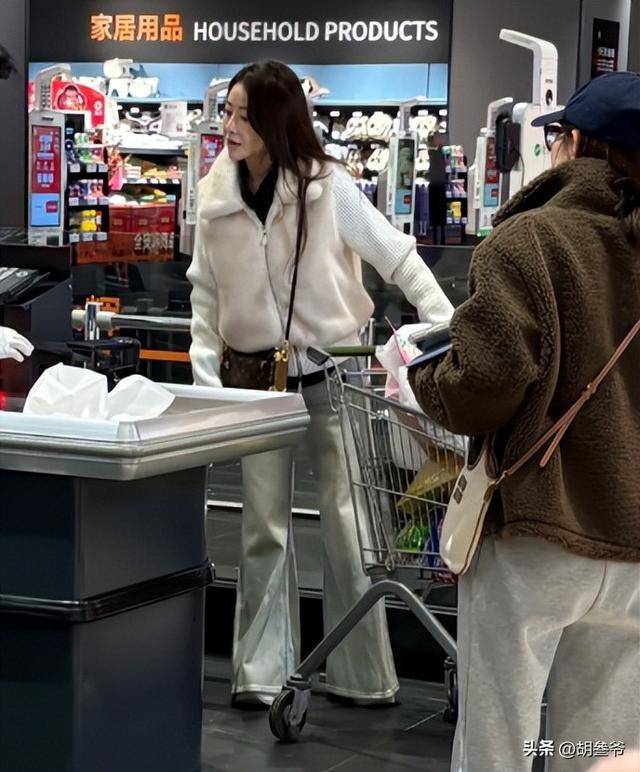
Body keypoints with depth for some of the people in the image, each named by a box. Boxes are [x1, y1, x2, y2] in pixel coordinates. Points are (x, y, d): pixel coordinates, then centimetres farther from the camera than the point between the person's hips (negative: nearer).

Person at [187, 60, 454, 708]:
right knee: (264, 526, 7)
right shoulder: (215, 198, 1)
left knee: (346, 520, 1)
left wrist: (450, 325, -15)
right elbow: (205, 292, 8)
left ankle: (363, 674, 11)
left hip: (332, 371, -2)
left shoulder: (325, 186, -9)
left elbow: (397, 257, -6)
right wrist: (205, 375, 0)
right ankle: (261, 673, 16)